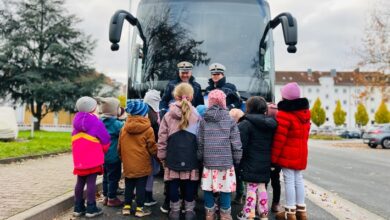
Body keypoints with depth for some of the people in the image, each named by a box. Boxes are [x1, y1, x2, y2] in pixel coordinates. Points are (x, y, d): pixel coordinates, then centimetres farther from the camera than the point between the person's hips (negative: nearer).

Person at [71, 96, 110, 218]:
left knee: (80, 182, 13)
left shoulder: (77, 121, 10)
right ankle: (91, 208, 3)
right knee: (91, 182, -2)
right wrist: (103, 151, 13)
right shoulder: (96, 122, -10)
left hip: (79, 157, 6)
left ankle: (78, 208, 20)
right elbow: (105, 139, -5)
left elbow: (75, 139, 17)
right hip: (93, 157, -6)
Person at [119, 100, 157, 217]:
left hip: (128, 164, 4)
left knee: (128, 186, 16)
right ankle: (139, 208, 11)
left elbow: (119, 146, 10)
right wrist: (156, 155, 10)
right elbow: (152, 148, -9)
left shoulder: (124, 128, 2)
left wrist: (123, 157, 25)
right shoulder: (148, 129, -13)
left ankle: (127, 206, 23)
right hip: (142, 164, -4)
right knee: (141, 186, 5)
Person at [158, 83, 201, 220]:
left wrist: (162, 156, 9)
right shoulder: (196, 116, -1)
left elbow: (162, 138, 0)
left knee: (174, 183, 11)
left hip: (173, 156, 0)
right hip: (191, 157, 0)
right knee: (190, 184, 10)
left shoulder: (168, 115, 0)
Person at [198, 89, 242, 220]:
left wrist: (200, 159, 13)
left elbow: (200, 143, 3)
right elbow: (236, 144, -4)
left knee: (208, 190, 11)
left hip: (208, 161, 2)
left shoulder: (203, 120, 1)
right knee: (225, 191, 8)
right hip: (226, 162, -1)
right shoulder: (230, 120, -3)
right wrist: (237, 161, 7)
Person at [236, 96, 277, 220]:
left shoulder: (246, 124, -15)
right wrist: (268, 158, 17)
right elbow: (272, 143, 11)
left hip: (251, 163, -6)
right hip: (265, 163, 6)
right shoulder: (270, 124, 6)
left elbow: (241, 145, -17)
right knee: (262, 188, 15)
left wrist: (238, 161, -7)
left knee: (251, 188, 1)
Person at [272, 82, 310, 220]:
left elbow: (279, 139, -18)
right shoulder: (305, 113, 9)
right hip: (300, 153, 8)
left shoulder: (284, 115, -18)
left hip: (287, 154, -8)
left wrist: (273, 157, -11)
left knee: (289, 180, -2)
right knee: (298, 179, 14)